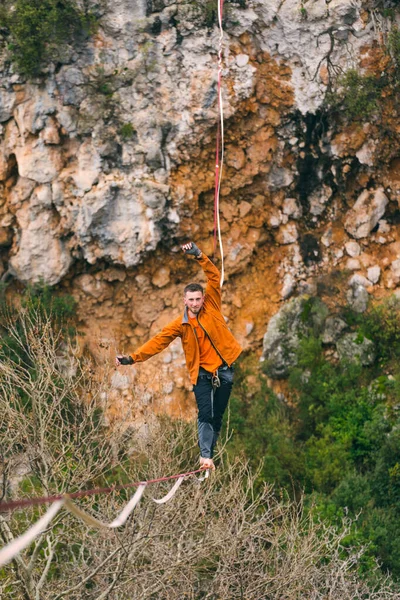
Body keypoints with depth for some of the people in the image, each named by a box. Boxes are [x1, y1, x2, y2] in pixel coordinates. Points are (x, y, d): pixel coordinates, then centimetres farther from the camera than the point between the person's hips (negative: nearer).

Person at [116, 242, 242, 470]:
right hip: (203, 374, -1)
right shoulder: (180, 325, -2)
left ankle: (210, 452, 14)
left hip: (225, 371, 1)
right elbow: (158, 342, -7)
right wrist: (133, 358, -16)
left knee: (218, 416, 5)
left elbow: (214, 277, -8)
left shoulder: (211, 306, -2)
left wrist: (199, 256, -21)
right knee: (205, 415, -13)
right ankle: (206, 456, -15)